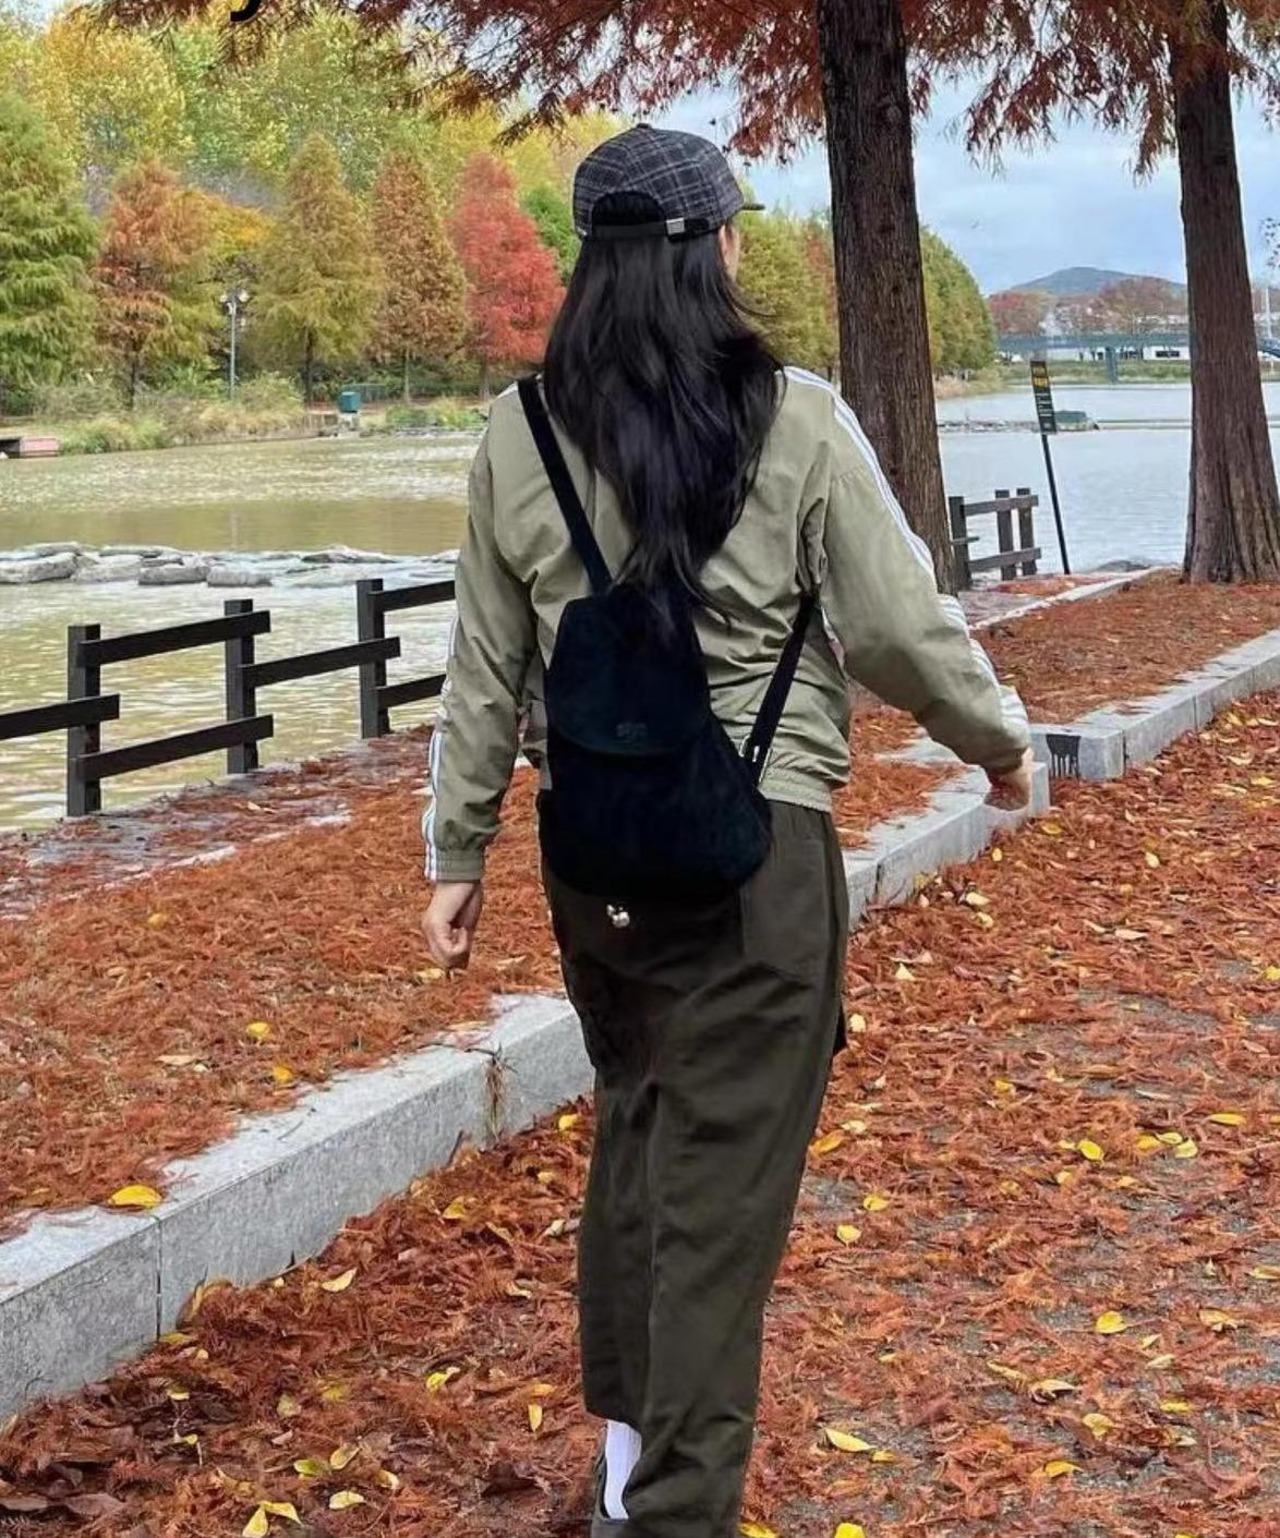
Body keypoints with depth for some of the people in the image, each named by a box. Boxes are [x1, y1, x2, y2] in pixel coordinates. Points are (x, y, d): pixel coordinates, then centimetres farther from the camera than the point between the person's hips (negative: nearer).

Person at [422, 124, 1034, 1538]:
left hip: (592, 845, 5)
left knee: (634, 1117, 22)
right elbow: (902, 630, -6)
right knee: (725, 1172, 2)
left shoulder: (519, 437, 0)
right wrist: (1002, 742, 12)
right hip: (758, 849, -4)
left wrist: (457, 854, 15)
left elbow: (486, 674, 4)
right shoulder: (794, 424, -10)